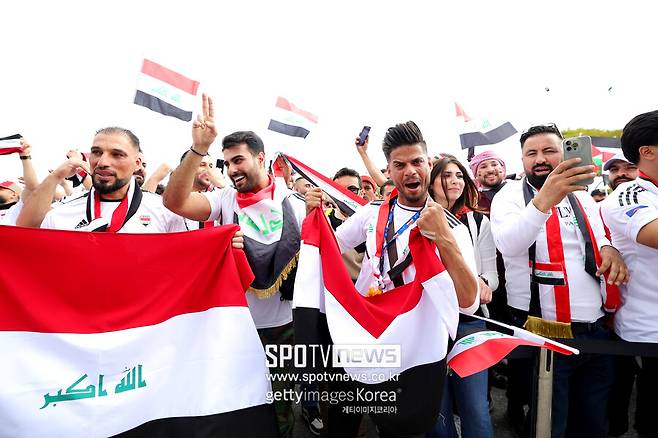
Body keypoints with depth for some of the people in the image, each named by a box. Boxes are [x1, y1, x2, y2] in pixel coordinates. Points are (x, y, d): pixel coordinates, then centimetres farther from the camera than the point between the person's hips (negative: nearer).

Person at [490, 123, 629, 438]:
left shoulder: (583, 198, 14)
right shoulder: (511, 195, -4)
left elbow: (600, 242, 21)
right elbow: (508, 244, -21)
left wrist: (609, 249, -3)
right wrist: (544, 200, -35)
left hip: (595, 330, 6)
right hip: (543, 332, -5)